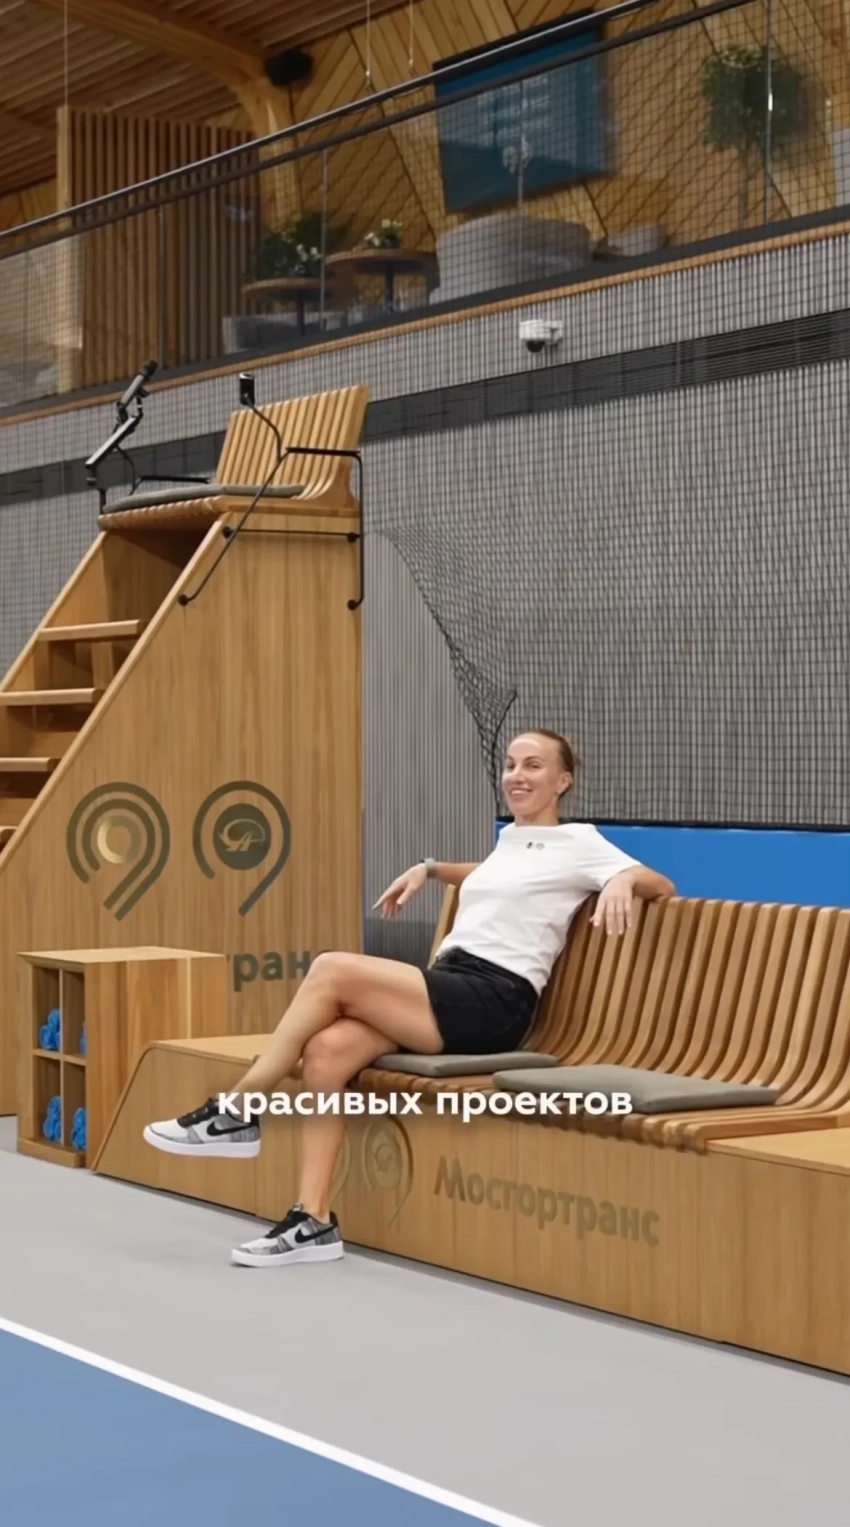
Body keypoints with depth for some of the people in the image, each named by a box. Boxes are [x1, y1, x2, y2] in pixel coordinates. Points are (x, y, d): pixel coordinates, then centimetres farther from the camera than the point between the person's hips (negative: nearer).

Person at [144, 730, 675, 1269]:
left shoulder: (579, 842, 3)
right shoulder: (510, 839, 26)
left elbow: (664, 887, -5)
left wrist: (622, 881, -25)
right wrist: (428, 869, 38)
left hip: (492, 1003, -8)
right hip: (446, 993, 8)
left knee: (332, 970, -22)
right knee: (326, 1050, -20)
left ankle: (238, 1114, -11)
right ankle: (314, 1221, -19)